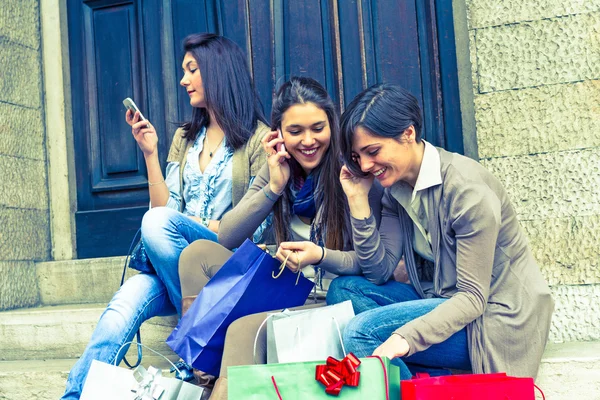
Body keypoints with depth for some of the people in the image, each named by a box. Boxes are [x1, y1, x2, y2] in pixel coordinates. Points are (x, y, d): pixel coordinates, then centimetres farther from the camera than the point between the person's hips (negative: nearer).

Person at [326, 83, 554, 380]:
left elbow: (473, 298, -23)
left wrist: (407, 337, -38)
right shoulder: (396, 188, 2)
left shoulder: (467, 189, -22)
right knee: (342, 290, -8)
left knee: (361, 333, -24)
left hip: (494, 314, -9)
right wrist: (358, 199, -12)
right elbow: (380, 271, -3)